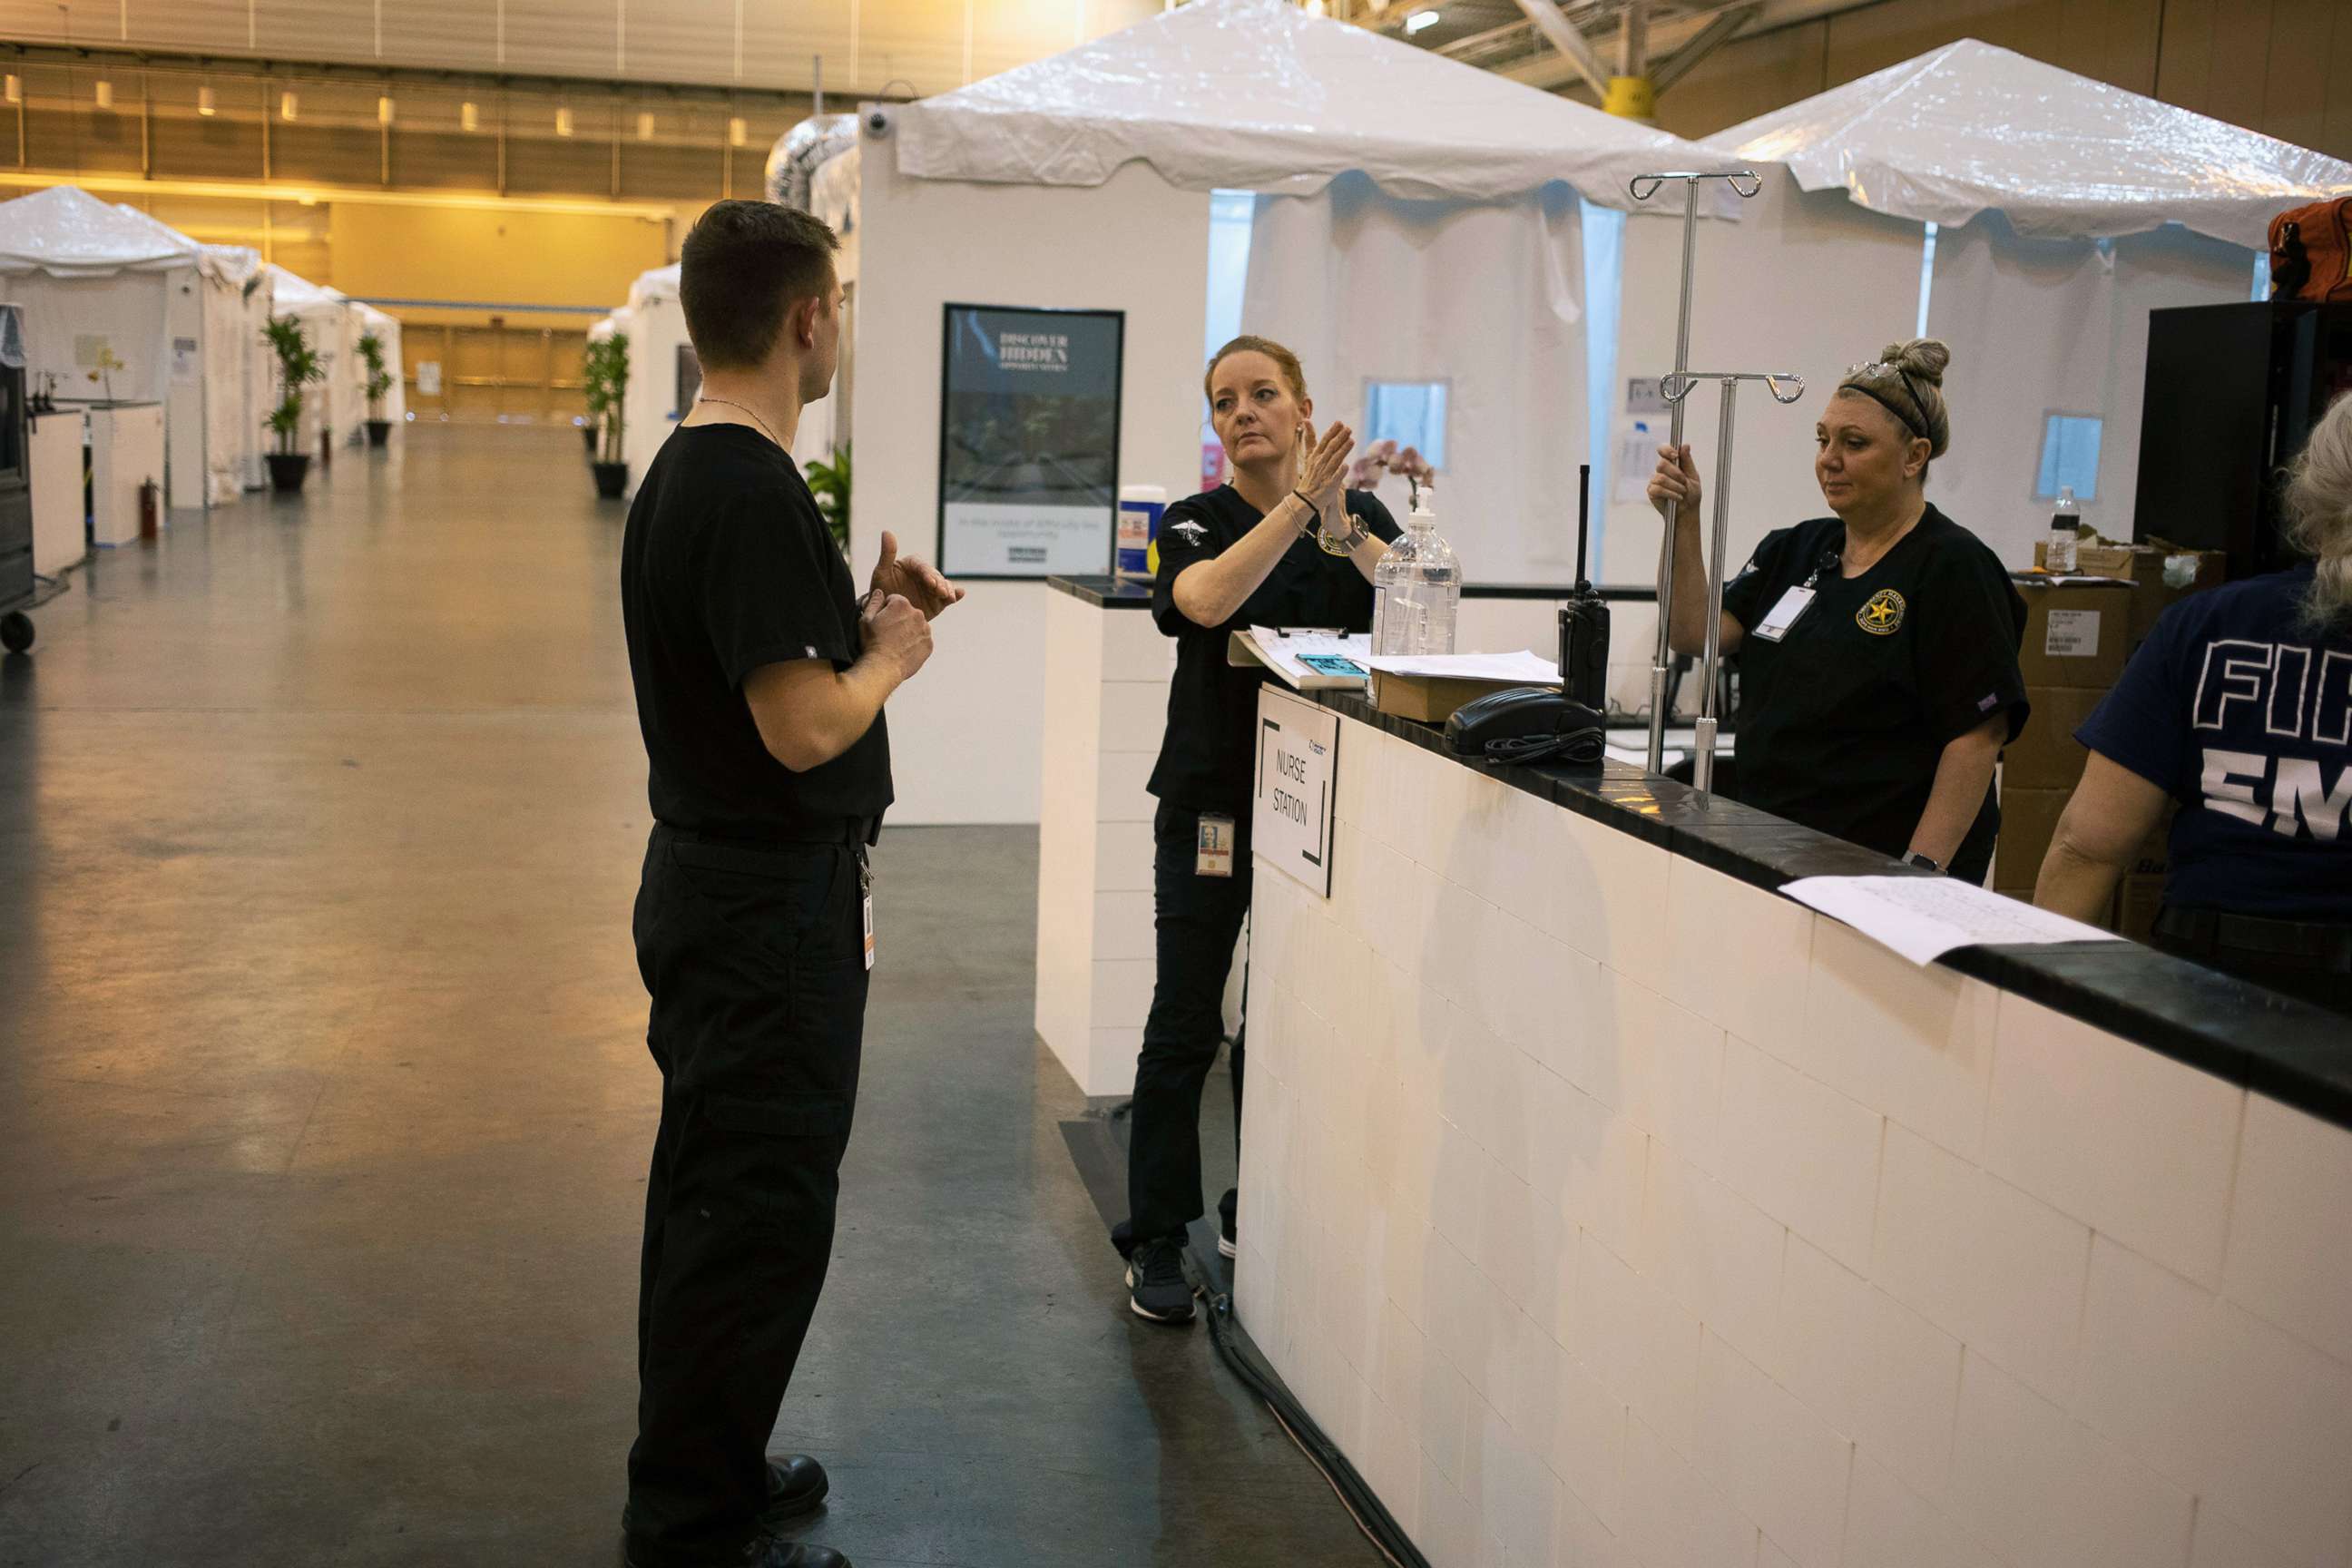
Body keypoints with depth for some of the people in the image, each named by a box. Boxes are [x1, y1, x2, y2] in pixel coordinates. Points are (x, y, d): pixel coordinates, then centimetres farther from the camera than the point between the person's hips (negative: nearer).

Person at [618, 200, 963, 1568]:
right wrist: (894, 653, -8)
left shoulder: (690, 470, 10)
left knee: (717, 1190, 20)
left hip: (714, 889, 11)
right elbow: (807, 726, -26)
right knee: (761, 1213, 0)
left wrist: (865, 614, 9)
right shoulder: (752, 492, -22)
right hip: (772, 908, -11)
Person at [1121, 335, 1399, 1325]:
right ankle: (1157, 1243, 9)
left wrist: (1341, 529, -24)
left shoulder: (1360, 514, 6)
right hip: (1213, 803, -2)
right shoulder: (1194, 523, -1)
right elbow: (1208, 599, -24)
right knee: (1186, 1022, -2)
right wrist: (1297, 503, -32)